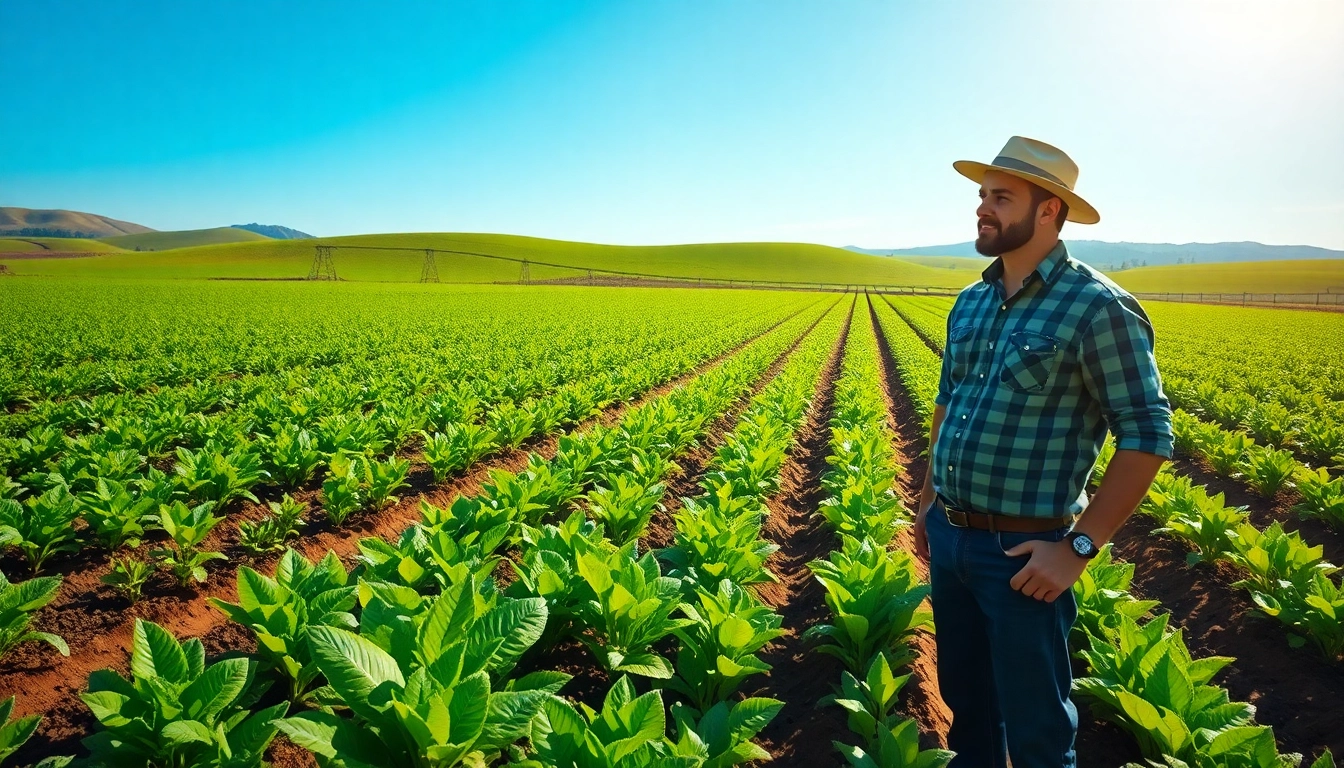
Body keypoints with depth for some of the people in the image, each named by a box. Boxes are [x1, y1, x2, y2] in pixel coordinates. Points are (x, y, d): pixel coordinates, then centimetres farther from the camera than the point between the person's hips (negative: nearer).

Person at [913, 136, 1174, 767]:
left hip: (1022, 551, -6)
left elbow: (1147, 435, -14)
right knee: (964, 696, 23)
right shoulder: (971, 302, 7)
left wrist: (1079, 547, -17)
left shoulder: (1098, 307, -15)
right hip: (948, 536, 7)